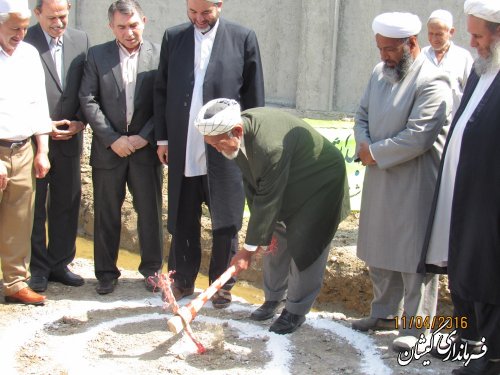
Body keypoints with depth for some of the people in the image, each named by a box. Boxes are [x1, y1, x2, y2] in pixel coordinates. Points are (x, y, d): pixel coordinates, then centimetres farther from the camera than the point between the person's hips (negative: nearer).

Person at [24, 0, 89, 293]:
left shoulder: (81, 40, 5)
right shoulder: (25, 42, -8)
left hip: (69, 138, 4)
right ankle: (38, 268, 18)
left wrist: (80, 121, -5)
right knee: (35, 206, 6)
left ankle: (59, 263, 24)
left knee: (67, 204, 11)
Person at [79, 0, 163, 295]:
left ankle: (152, 268, 22)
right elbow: (88, 100, -2)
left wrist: (145, 136, -11)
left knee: (150, 211, 6)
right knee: (106, 214, 8)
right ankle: (106, 273, 21)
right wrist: (112, 139, -10)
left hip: (146, 148, -1)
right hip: (108, 148, 1)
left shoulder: (160, 55, 0)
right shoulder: (97, 56, 3)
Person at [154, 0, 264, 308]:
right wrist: (163, 137, 6)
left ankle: (222, 285, 21)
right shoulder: (173, 37, 7)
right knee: (183, 220, 12)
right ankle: (183, 280, 26)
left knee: (225, 223, 6)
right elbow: (162, 90, 11)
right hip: (182, 149, 3)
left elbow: (254, 96, 1)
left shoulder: (243, 38, -1)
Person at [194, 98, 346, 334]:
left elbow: (267, 200, -33)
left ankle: (296, 311, 9)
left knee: (303, 248, -6)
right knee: (275, 242, 12)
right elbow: (252, 186, -9)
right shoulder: (239, 133, -17)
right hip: (286, 187, 8)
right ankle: (274, 298, 27)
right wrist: (262, 231, -12)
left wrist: (249, 249, -25)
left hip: (320, 184, -8)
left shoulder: (270, 147, -42)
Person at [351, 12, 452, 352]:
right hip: (379, 180, 8)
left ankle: (416, 326, 14)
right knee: (379, 250, 17)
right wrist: (365, 146, -7)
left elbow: (417, 137, -23)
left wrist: (375, 153, -15)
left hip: (415, 184, -8)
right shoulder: (380, 72, 8)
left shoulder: (432, 82, -17)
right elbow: (362, 115, 13)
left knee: (414, 256, 1)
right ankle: (385, 313, 34)